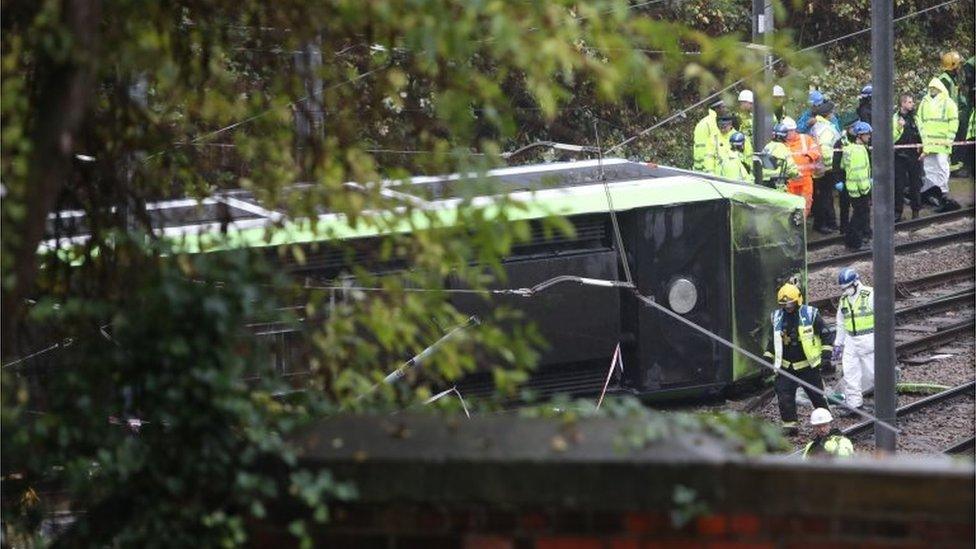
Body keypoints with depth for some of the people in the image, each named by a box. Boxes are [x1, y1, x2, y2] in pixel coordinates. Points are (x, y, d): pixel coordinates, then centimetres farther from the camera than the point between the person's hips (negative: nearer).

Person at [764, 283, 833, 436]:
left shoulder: (810, 315, -7)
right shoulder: (777, 317, 5)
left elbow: (826, 335, -2)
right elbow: (773, 340, 18)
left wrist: (826, 355, -10)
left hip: (808, 365, -3)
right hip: (786, 366, 3)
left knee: (817, 395, 5)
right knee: (784, 395, -8)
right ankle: (789, 425, 2)